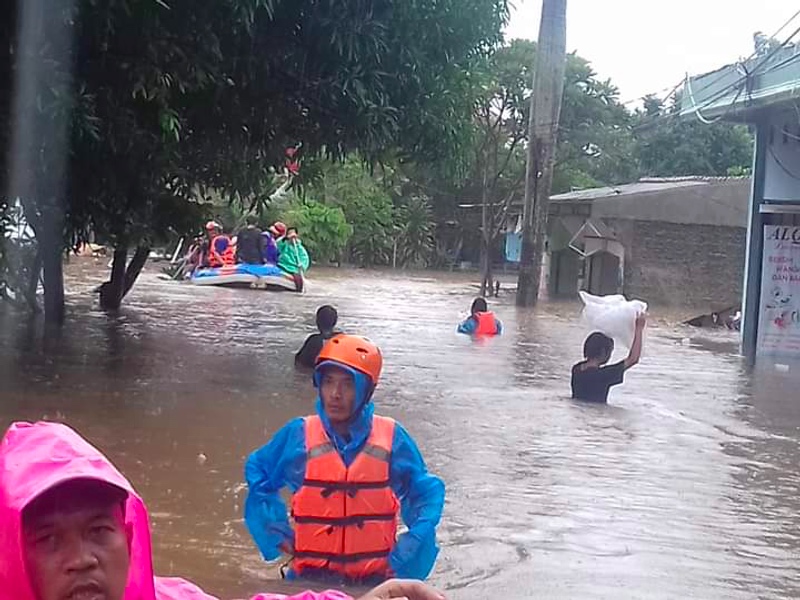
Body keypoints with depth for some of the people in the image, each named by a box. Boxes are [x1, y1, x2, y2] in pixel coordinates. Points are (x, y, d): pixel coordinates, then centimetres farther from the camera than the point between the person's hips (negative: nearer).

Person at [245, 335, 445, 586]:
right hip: (310, 578, 0)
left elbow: (427, 492, 6)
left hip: (374, 580, 0)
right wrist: (277, 532, 4)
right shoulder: (298, 435, -4)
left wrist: (406, 552, -4)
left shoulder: (391, 438, -4)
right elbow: (257, 472, 13)